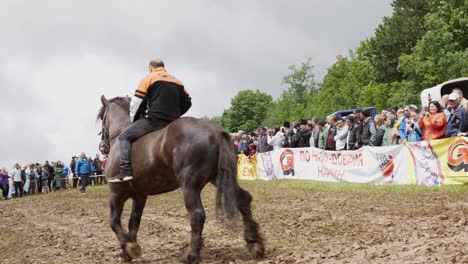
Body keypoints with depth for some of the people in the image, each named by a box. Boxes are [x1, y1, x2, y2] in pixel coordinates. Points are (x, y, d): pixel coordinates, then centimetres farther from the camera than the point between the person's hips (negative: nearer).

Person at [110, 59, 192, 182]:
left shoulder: (149, 78, 2)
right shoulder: (177, 82, 19)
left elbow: (137, 102, -2)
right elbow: (187, 103, 17)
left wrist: (134, 120, 11)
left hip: (153, 120, -6)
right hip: (173, 123, 6)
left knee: (124, 137, 1)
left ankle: (125, 171, -17)